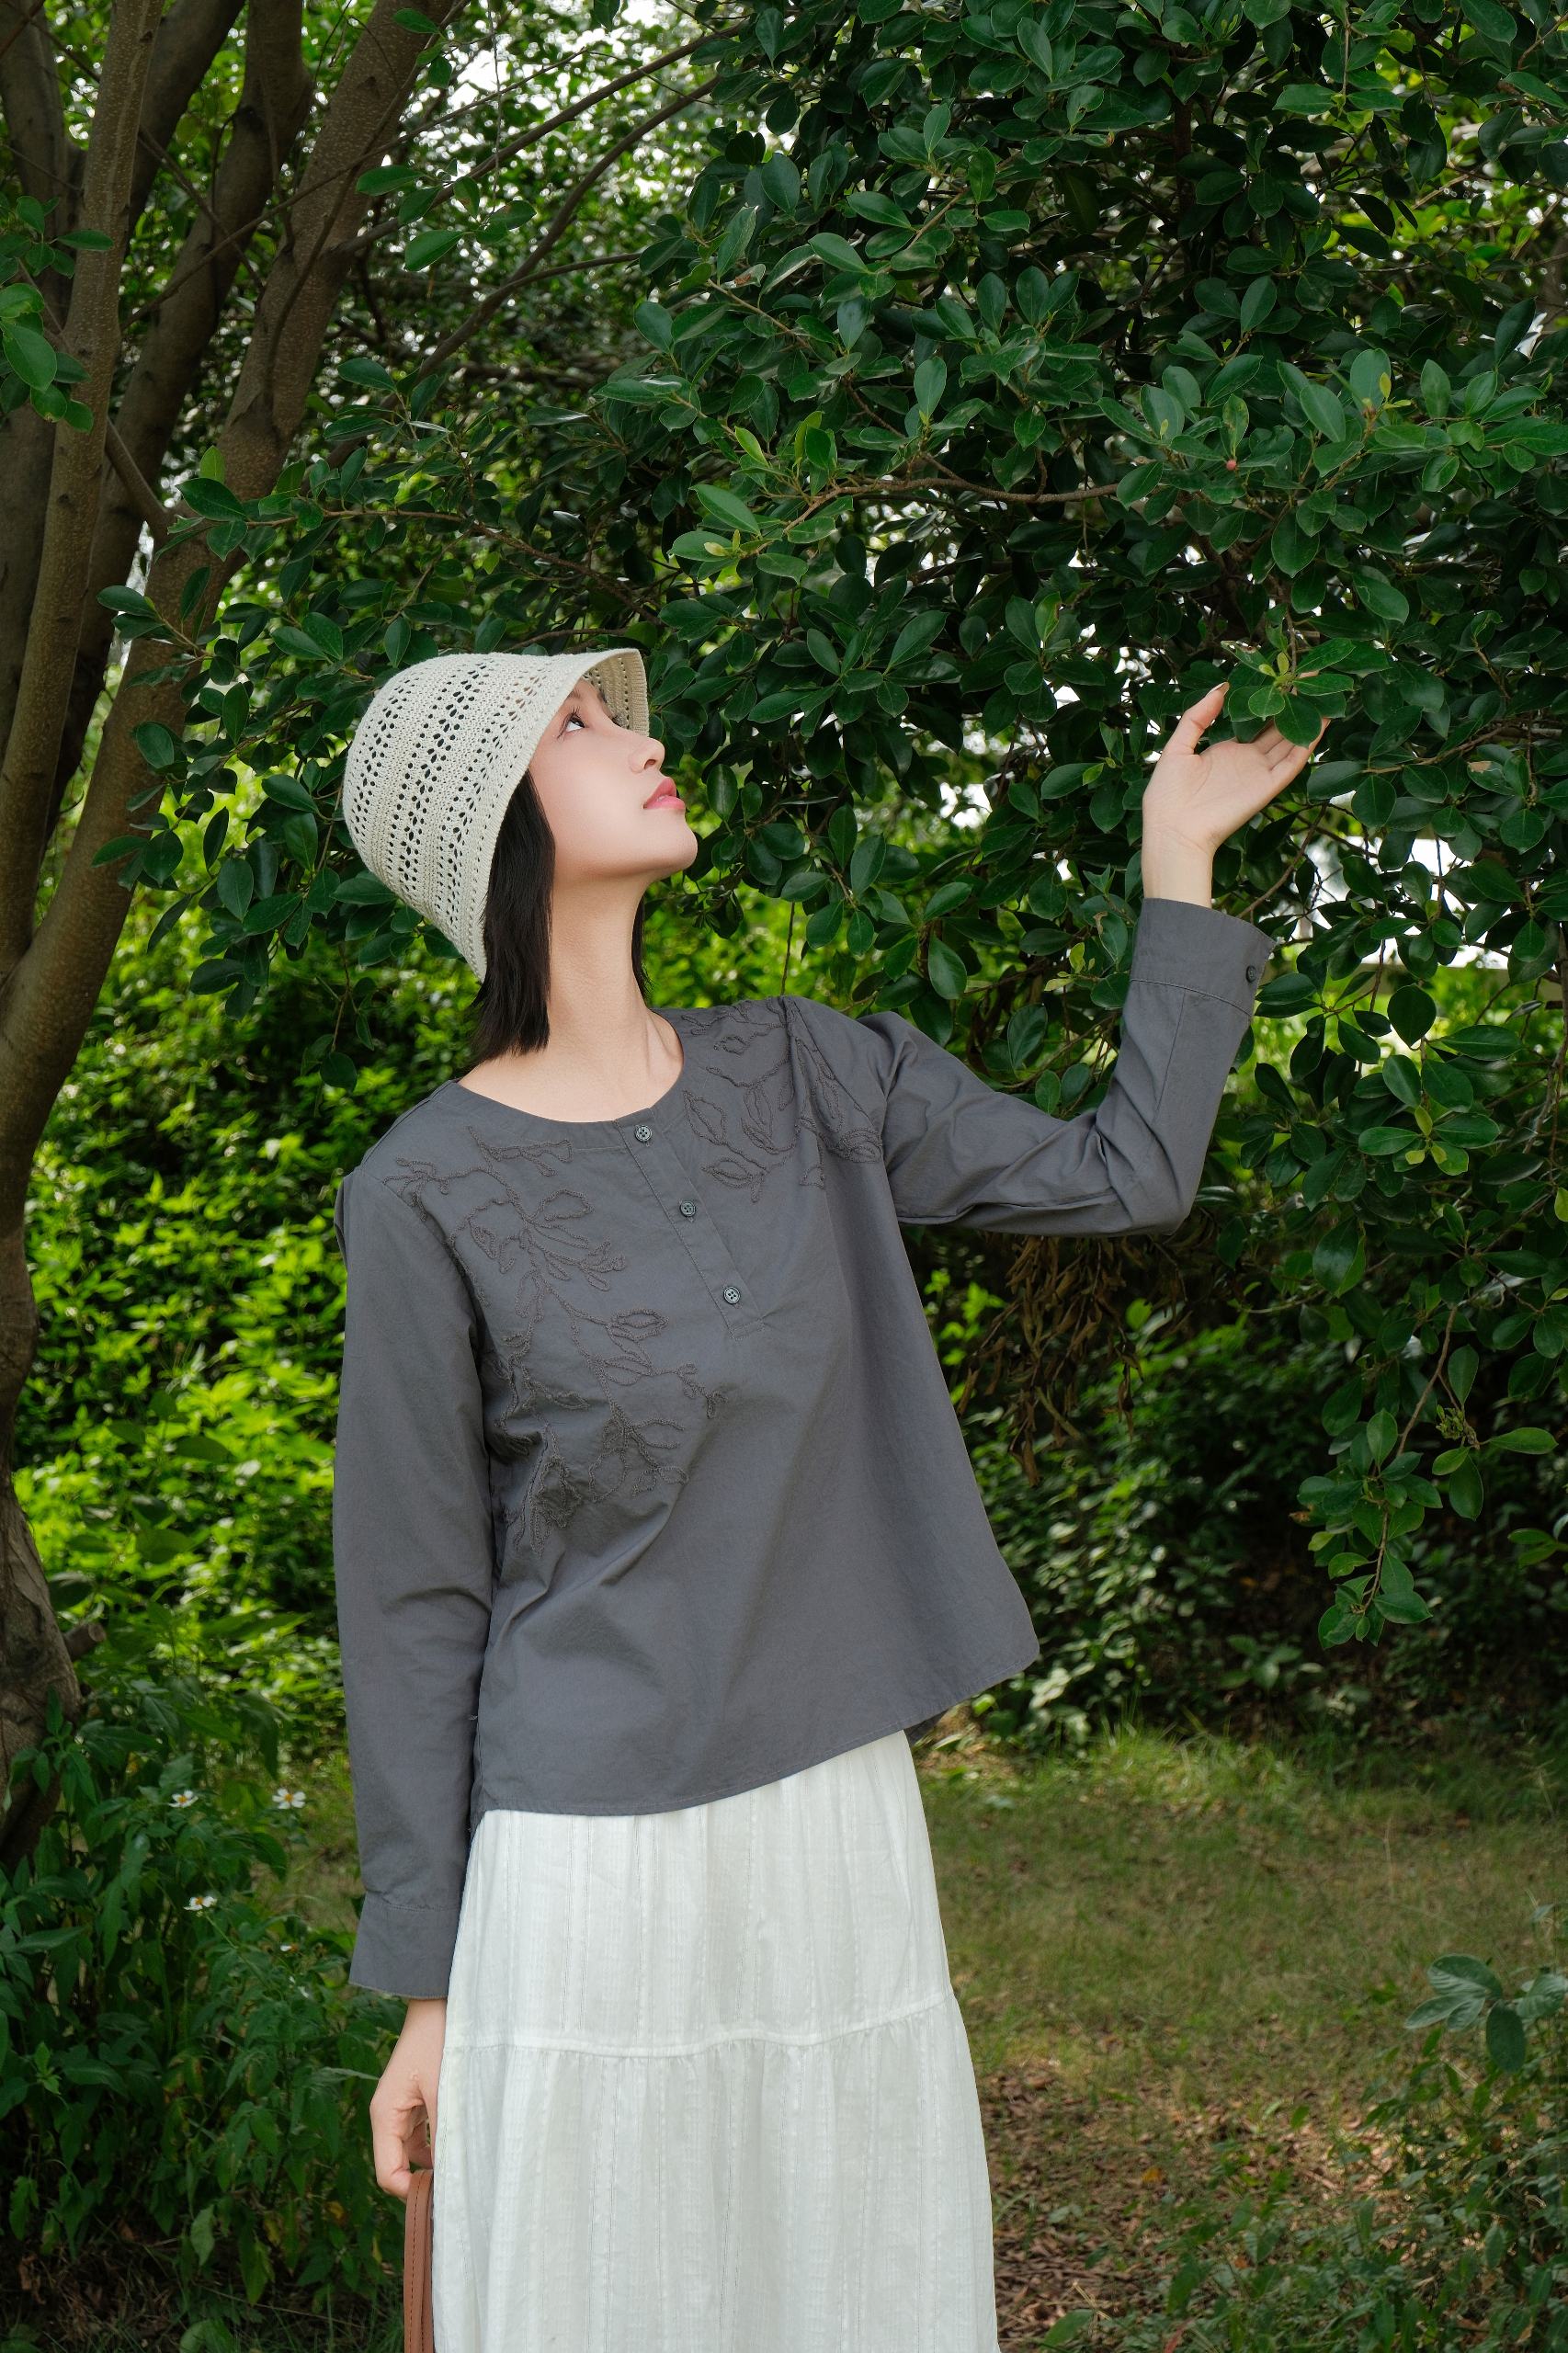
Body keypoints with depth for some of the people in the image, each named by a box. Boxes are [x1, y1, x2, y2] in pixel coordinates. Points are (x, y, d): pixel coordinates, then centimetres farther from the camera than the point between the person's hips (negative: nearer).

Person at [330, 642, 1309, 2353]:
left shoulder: (805, 1076, 5)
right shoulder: (428, 1198, -8)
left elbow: (1127, 1177, 9)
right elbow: (415, 1604, -5)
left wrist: (1178, 863, 13)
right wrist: (426, 1985, -4)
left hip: (843, 1828, 5)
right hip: (596, 1860, -5)